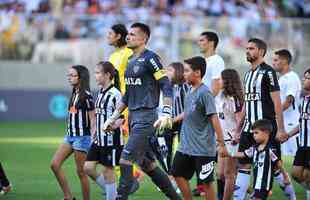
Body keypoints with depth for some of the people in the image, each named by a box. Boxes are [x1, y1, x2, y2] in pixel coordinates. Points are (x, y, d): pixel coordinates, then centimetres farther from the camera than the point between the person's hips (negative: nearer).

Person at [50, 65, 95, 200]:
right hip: (70, 135, 9)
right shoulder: (74, 94, 12)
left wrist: (93, 140, -16)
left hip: (82, 137, -8)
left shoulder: (86, 95, -12)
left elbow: (93, 119, -11)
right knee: (54, 164, -1)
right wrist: (69, 134, 19)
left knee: (81, 171, -2)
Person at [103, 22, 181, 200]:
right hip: (134, 118, 9)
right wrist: (114, 117, 21)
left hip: (146, 117, -9)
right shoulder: (131, 60, 16)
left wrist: (166, 114, -25)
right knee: (147, 164, 12)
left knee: (125, 160, -13)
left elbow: (167, 87, -15)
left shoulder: (150, 58, -10)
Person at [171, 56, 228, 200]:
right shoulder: (190, 93, 9)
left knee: (206, 181, -1)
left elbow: (214, 119, -18)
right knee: (178, 174, 12)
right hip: (186, 147, 9)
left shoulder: (204, 93, -16)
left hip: (203, 149, -9)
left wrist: (221, 144, -19)